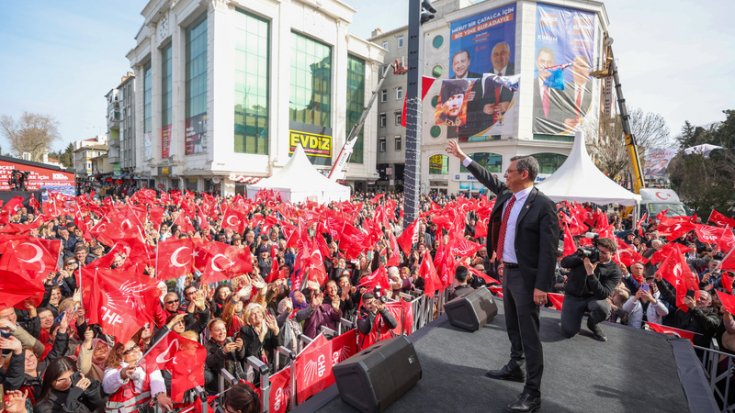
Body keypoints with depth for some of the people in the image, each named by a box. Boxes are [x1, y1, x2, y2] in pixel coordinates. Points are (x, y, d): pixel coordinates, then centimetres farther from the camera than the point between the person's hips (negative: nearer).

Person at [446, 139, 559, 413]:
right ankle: (515, 367, 43)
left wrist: (541, 286, -21)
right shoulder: (506, 195, 4)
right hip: (507, 270, 8)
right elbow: (487, 178, 22)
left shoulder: (543, 205, -18)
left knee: (529, 334, 1)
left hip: (526, 276, -8)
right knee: (513, 326, 23)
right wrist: (462, 156, 25)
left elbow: (548, 249, -19)